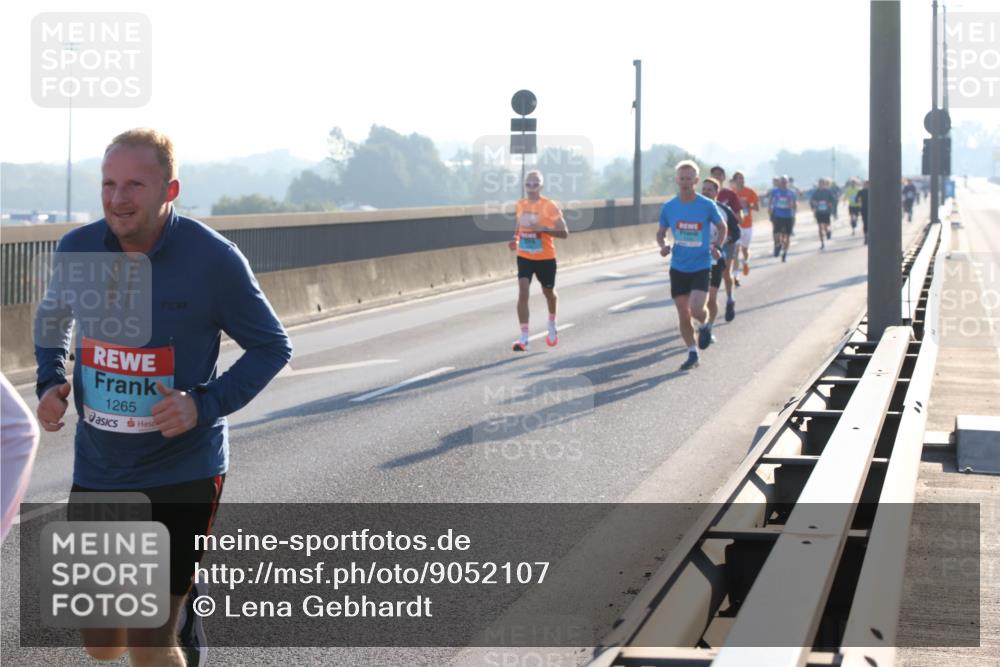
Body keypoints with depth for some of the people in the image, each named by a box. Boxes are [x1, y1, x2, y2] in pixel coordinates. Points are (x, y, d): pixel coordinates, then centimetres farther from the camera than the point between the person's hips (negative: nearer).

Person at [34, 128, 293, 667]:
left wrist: (206, 404, -19)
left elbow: (272, 347, -4)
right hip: (97, 473, 4)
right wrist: (49, 384, 0)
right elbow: (51, 319, 18)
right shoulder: (76, 250, -3)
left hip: (183, 475, -4)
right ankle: (181, 601, 43)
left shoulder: (213, 259, -14)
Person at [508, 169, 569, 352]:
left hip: (545, 258, -2)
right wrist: (516, 240, 0)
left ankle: (552, 325, 47)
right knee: (523, 294, -14)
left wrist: (543, 229, -27)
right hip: (524, 257, 2)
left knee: (548, 292, 17)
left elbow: (564, 233, -14)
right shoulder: (521, 205, 2)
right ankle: (524, 338, -16)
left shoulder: (550, 207, -13)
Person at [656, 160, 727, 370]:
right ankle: (692, 354, 20)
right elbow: (661, 233, 12)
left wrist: (717, 247, -8)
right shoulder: (669, 207, -1)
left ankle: (705, 327, 17)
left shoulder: (707, 206, -7)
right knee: (683, 313, 5)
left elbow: (722, 227, 8)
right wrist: (663, 246, -9)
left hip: (701, 266, -3)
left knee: (696, 309, -19)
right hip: (678, 267, 3)